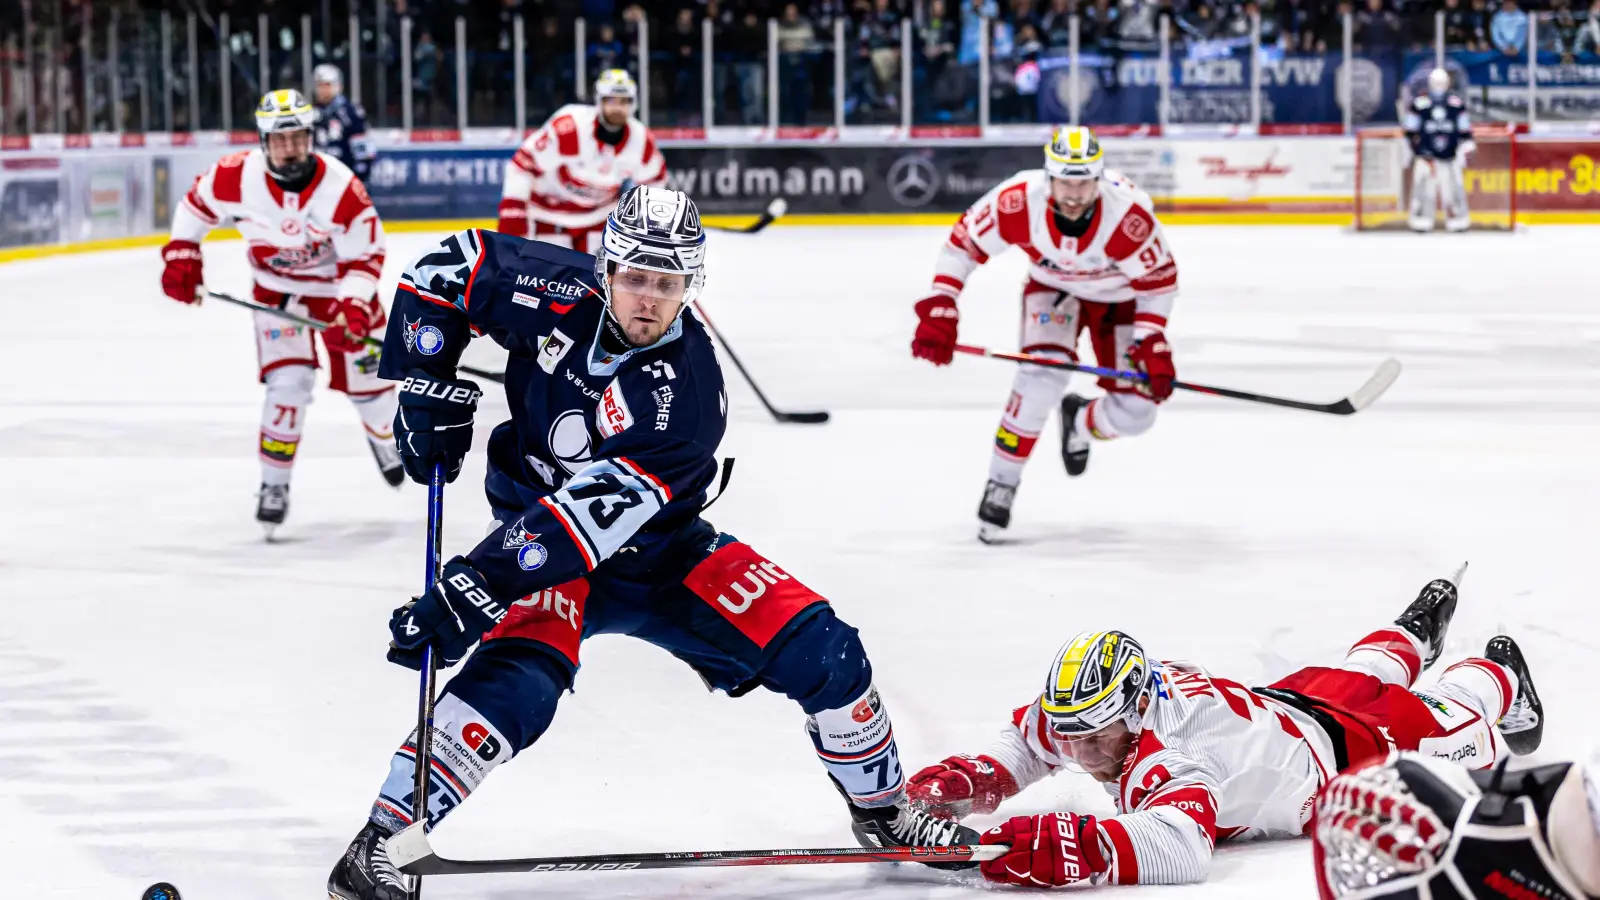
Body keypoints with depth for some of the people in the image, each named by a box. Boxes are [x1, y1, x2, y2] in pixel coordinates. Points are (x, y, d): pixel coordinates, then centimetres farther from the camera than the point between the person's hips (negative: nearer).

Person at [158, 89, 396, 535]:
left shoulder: (341, 187, -29)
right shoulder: (238, 176, -24)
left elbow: (365, 257, -21)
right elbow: (196, 203, -3)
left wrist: (351, 309, -33)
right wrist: (180, 255, -6)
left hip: (338, 285, 0)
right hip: (278, 290, 0)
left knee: (365, 377, 7)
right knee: (289, 382, -16)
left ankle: (384, 435, 43)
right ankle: (274, 484, 0)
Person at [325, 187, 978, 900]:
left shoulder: (688, 391, -27)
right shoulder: (560, 294, -18)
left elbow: (590, 517, -36)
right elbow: (446, 268, -2)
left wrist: (472, 589, -44)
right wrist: (430, 388, -13)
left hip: (659, 551, 1)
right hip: (540, 540, -1)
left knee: (817, 648, -8)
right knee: (517, 681, -31)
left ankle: (882, 811, 17)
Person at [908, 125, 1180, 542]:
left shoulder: (1129, 214, -35)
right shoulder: (1019, 201, -33)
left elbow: (1160, 279, -19)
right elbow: (964, 242, -19)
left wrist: (1154, 346, -26)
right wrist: (939, 312, -25)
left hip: (1118, 297, 0)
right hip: (1053, 287, 0)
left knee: (1134, 413, -8)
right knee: (1044, 375, -28)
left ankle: (1080, 421, 29)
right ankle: (1001, 483, -12)